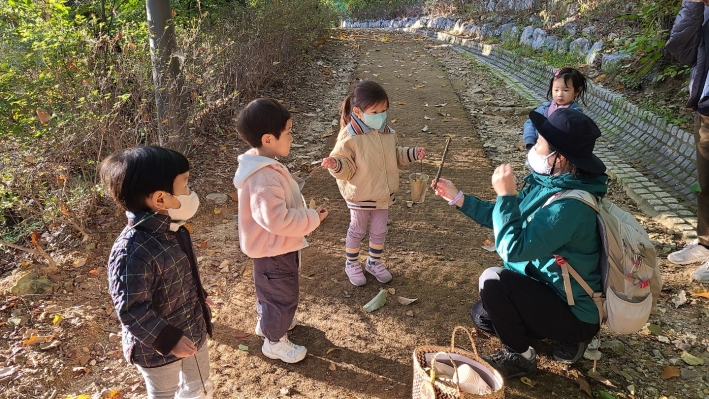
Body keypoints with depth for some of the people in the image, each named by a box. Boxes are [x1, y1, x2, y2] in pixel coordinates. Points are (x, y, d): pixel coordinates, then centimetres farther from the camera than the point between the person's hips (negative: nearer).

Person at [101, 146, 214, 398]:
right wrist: (168, 340, -28)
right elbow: (130, 310, -30)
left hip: (193, 331, 7)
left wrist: (198, 298, 21)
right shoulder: (132, 252, -35)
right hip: (157, 347, -7)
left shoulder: (170, 230, -7)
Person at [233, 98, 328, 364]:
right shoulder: (263, 178, -35)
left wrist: (306, 215, 10)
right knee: (283, 296, 11)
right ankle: (275, 342, 33)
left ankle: (267, 322, 54)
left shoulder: (263, 166, 0)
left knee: (270, 290, 31)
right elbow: (277, 219, -38)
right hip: (274, 251, -10)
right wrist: (312, 219, -26)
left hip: (273, 247, 10)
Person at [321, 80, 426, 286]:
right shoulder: (349, 136, -22)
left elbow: (394, 155, 14)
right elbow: (346, 166, -18)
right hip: (360, 196, -5)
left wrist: (412, 154, 1)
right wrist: (336, 164, -40)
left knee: (379, 231, 19)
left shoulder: (387, 132, -2)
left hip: (383, 193, 5)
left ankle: (375, 263, 42)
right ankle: (352, 264, 37)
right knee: (357, 230, 14)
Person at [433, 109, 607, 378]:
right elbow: (501, 216, 8)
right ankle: (569, 334, 20)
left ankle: (519, 357, -2)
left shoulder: (570, 206, -33)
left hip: (574, 312, -9)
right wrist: (458, 198, 4)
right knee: (481, 316, 20)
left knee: (493, 280, -27)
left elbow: (513, 249, -34)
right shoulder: (549, 184, -4)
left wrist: (505, 195, -29)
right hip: (554, 290, 9)